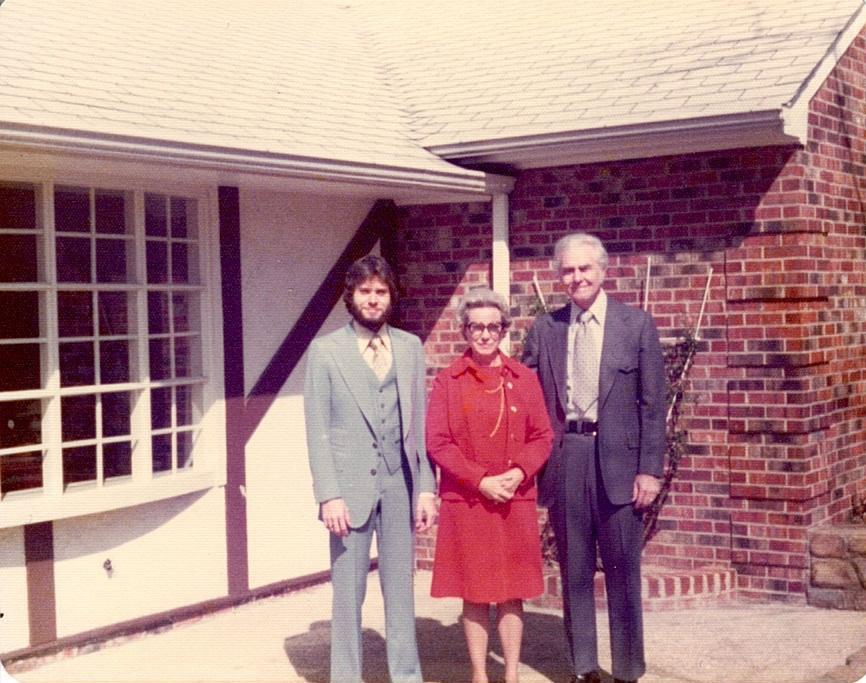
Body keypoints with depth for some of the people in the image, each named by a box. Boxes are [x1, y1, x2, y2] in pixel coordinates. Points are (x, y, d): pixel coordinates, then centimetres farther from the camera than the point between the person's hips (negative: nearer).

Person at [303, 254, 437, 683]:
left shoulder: (410, 347, 8)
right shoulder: (325, 350, 0)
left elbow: (420, 422, 7)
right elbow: (317, 431, -3)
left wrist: (426, 486, 2)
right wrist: (328, 495, -10)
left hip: (400, 484, 3)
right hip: (350, 487, -2)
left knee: (400, 588, 9)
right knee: (348, 593, 4)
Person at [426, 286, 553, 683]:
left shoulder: (524, 379, 7)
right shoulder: (447, 382, 1)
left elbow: (542, 436, 5)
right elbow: (437, 442, -4)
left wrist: (520, 472, -13)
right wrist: (480, 480, -14)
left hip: (516, 500, 2)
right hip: (466, 502, -2)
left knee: (512, 592, 6)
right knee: (475, 592, 4)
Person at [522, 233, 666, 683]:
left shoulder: (637, 324, 0)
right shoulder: (544, 328, 6)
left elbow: (653, 404, -2)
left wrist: (650, 470, -6)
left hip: (617, 459, -2)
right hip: (563, 460, 2)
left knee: (622, 570, 4)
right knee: (573, 570, 10)